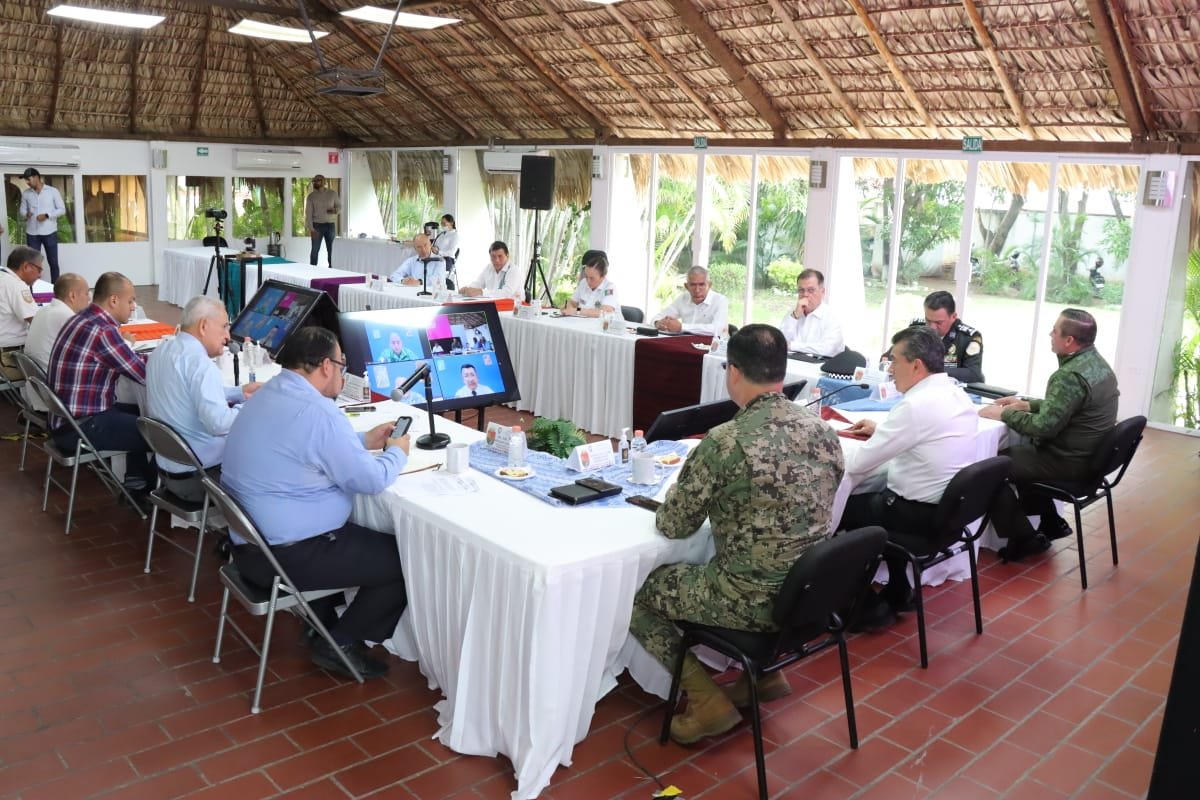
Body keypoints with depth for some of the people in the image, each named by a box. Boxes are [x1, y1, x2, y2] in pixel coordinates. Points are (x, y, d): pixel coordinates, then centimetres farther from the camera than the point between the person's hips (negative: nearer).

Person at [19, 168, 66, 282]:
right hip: (32, 233, 2)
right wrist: (25, 214, -13)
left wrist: (47, 215, -15)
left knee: (53, 261, 3)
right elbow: (22, 210, 11)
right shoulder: (26, 194, 8)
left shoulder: (53, 191, -1)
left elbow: (62, 209, -1)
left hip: (49, 232, -2)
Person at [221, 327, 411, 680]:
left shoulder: (267, 395, 8)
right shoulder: (317, 411, -23)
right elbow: (371, 480, -18)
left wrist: (364, 440, 18)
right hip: (287, 556, -10)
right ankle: (339, 644, 9)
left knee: (367, 536, 31)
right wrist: (397, 453, 1)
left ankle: (321, 624, 34)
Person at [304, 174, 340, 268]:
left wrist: (335, 210, -14)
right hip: (317, 225, -1)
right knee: (315, 249, -1)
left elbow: (340, 206, 10)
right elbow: (308, 213, -2)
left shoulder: (332, 193, 6)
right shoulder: (311, 196, 2)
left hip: (330, 225, 1)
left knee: (332, 249, 1)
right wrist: (311, 228, -12)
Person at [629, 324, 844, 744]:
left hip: (754, 600, -7)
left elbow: (673, 527, -11)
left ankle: (709, 701, 10)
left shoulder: (726, 441, -23)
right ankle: (766, 670, 28)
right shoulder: (824, 431, -2)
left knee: (640, 591, 14)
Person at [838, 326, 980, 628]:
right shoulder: (959, 397, 4)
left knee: (840, 510, 7)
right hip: (951, 509, 9)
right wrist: (881, 430, 17)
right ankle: (897, 592, 32)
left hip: (921, 515, -9)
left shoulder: (916, 405, -24)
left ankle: (866, 604, 17)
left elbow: (859, 464, -19)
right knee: (874, 498, 29)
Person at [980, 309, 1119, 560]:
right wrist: (1028, 405, 9)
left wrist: (1004, 414, -15)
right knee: (1019, 452, 27)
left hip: (1069, 461, -10)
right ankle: (1051, 523, 30)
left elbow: (1044, 427, -27)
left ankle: (1024, 539, 5)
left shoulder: (1071, 375, -27)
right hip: (1089, 454, 10)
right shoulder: (1095, 362, 5)